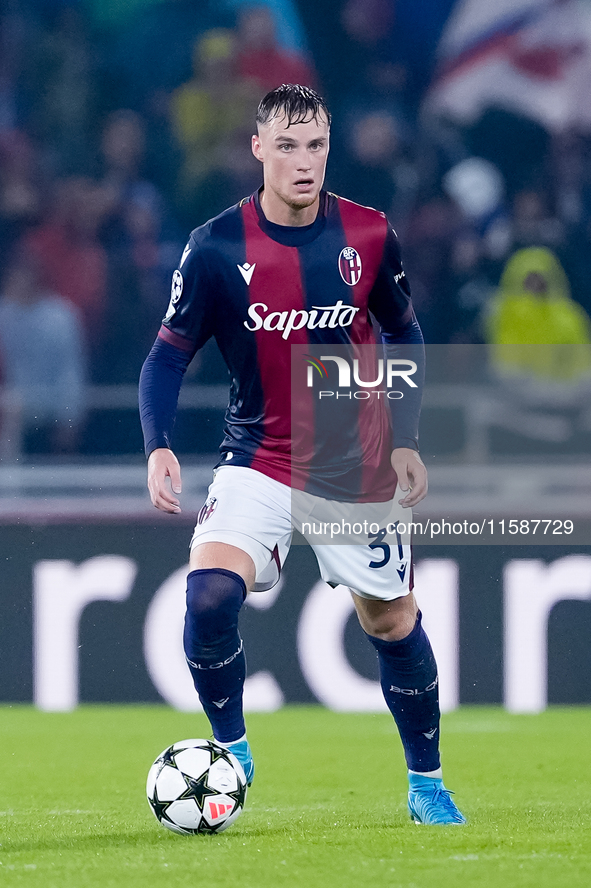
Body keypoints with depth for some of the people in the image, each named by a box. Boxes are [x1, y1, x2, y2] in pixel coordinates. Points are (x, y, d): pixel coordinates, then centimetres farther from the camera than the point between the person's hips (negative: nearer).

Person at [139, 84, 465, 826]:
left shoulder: (368, 235, -5)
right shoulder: (215, 247, -11)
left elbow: (403, 333, 10)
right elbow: (169, 353, -4)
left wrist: (405, 439, 3)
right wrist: (158, 446, -19)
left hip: (358, 469, 1)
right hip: (257, 460, -1)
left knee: (392, 622, 7)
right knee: (209, 595, -23)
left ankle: (426, 783, 27)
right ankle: (231, 749, -1)